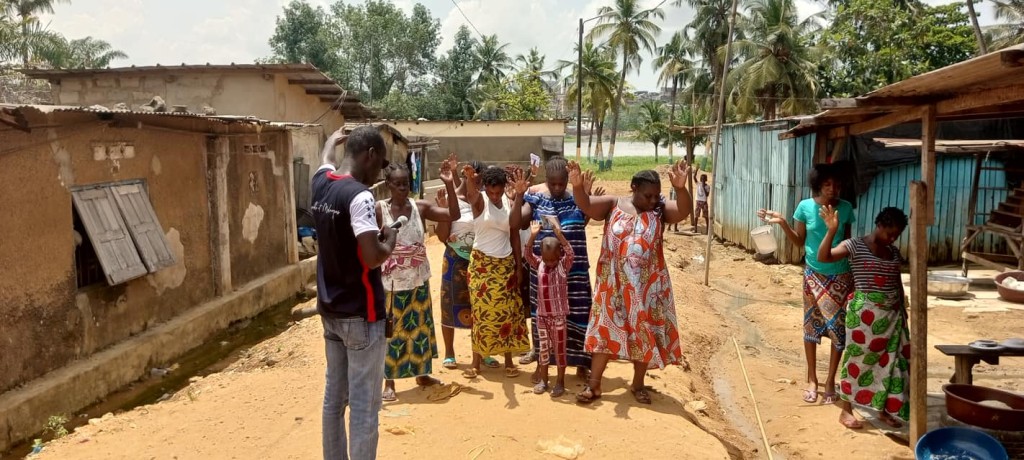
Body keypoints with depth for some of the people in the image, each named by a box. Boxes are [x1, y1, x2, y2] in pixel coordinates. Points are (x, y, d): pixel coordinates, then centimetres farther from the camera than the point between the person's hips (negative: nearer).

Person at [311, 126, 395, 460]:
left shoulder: (321, 183, 5)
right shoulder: (359, 196, -20)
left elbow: (327, 163, 29)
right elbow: (372, 257, -27)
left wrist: (333, 140, 50)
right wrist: (390, 240, -6)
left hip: (330, 309, 9)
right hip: (360, 314, -8)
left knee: (334, 396, 17)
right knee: (364, 405, 0)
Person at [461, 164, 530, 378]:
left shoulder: (509, 203, 2)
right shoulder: (479, 200, -9)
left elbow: (514, 234, 7)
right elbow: (471, 194, -34)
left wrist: (519, 264, 4)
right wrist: (469, 178, -57)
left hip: (506, 264, 3)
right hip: (482, 264, -3)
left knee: (507, 313, 6)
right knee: (481, 312, -1)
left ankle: (509, 361, 15)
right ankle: (476, 363, 8)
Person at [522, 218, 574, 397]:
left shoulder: (564, 265, -7)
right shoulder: (539, 264, 2)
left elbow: (570, 252, -23)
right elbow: (528, 255, -11)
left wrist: (559, 234, -35)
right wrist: (532, 236, -25)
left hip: (559, 315, -3)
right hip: (542, 314, 3)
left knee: (559, 349, 6)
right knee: (543, 348, 12)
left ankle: (560, 382, 16)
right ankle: (543, 380, 24)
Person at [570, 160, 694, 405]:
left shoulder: (660, 210, -3)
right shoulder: (613, 205, -2)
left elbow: (684, 211, -20)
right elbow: (586, 205, -12)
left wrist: (680, 188, -40)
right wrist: (577, 187, -34)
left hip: (647, 285, 1)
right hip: (614, 284, -1)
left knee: (644, 333, 9)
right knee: (606, 330, 5)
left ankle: (638, 384, 27)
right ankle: (594, 384, 15)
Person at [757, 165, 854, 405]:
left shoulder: (845, 208, -5)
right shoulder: (805, 207, -7)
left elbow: (847, 242, 5)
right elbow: (799, 241, 1)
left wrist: (855, 274, 7)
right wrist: (782, 223, -14)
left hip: (840, 275, 0)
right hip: (814, 275, 0)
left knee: (839, 328, 1)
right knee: (811, 325, 7)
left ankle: (830, 380, 17)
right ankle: (812, 379, 22)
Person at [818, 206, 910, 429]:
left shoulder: (894, 251, 11)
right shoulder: (855, 246, -9)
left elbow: (897, 282, 18)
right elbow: (823, 257, -21)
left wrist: (903, 309, 14)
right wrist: (831, 230, -33)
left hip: (892, 313, 6)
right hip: (865, 312, -6)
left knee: (891, 360, 10)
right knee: (859, 358, 0)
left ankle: (884, 409, 25)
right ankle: (846, 411, 11)